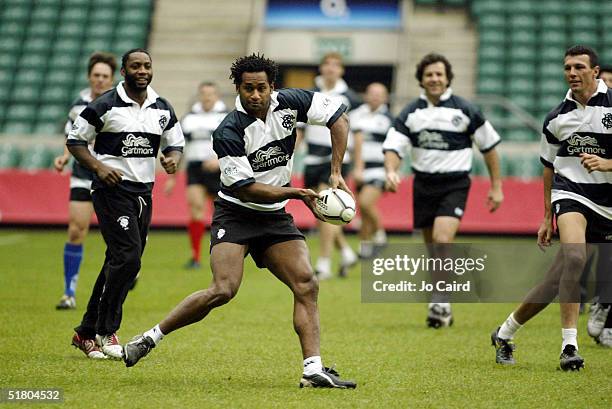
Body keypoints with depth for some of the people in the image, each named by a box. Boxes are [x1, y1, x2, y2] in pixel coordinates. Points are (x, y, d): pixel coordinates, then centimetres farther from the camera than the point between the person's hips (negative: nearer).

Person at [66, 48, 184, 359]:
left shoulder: (163, 109, 9)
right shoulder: (104, 106, -7)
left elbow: (175, 144, 19)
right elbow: (75, 140, 0)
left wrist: (172, 158, -5)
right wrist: (98, 167, -15)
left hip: (143, 191, 6)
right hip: (112, 190, -6)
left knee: (119, 263, 8)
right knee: (128, 256, -18)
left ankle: (87, 332, 19)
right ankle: (106, 332, -6)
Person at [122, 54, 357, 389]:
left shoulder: (289, 103, -6)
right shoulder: (228, 133, -21)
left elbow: (339, 116, 4)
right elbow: (247, 189, -20)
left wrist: (336, 173, -2)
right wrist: (296, 193, -20)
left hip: (275, 217, 5)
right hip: (235, 214, -5)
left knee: (306, 285, -11)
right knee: (224, 289, -21)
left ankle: (313, 370, -12)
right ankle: (150, 338, -8)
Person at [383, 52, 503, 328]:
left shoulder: (464, 111, -4)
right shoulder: (410, 113, 3)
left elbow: (489, 147, 4)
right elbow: (393, 147, -1)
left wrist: (496, 187, 3)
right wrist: (391, 171, -23)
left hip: (454, 184, -4)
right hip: (423, 184, 4)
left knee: (442, 240, -23)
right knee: (434, 250, 9)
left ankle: (439, 304, -17)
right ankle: (444, 310, 22)